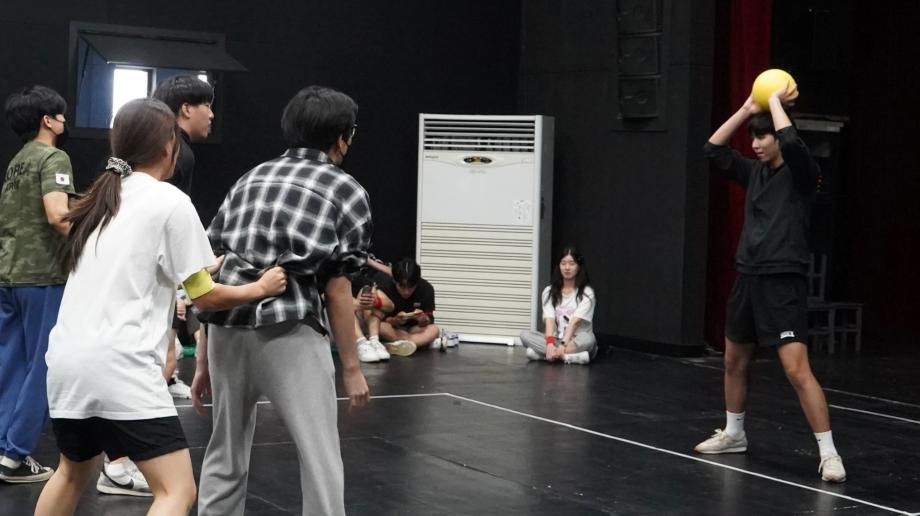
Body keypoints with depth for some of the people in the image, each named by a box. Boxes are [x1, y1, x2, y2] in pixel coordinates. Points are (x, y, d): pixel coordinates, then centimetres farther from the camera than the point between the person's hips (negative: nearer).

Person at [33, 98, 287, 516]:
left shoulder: (103, 199, 19)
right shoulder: (171, 202, -2)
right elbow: (204, 295, -1)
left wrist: (214, 260, 32)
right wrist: (259, 288, 15)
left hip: (66, 360, 8)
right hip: (119, 367, -8)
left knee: (74, 471, 29)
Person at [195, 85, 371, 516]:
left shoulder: (250, 178, 20)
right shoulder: (346, 191, 8)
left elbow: (212, 271, 15)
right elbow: (336, 287, 0)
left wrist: (203, 359, 19)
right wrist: (351, 366, 6)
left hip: (226, 326, 5)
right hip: (288, 331, -5)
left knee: (225, 456, 19)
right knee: (320, 460, 1)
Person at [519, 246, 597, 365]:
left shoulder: (586, 292, -4)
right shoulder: (549, 292, 6)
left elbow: (575, 322, -16)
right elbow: (549, 319, -9)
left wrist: (563, 344, -30)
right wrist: (550, 343, -27)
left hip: (576, 341, -3)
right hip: (556, 339, 3)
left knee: (588, 339, -37)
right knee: (525, 335, -23)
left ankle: (541, 353, -37)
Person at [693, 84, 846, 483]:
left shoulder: (801, 174, -8)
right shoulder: (755, 173, 11)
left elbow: (791, 141, -28)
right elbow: (713, 150, 13)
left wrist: (776, 102, -12)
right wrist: (747, 109, 7)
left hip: (783, 282, -8)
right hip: (748, 278, 8)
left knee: (797, 369, -15)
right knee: (735, 361, 19)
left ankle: (828, 453, -11)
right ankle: (733, 434, 37)